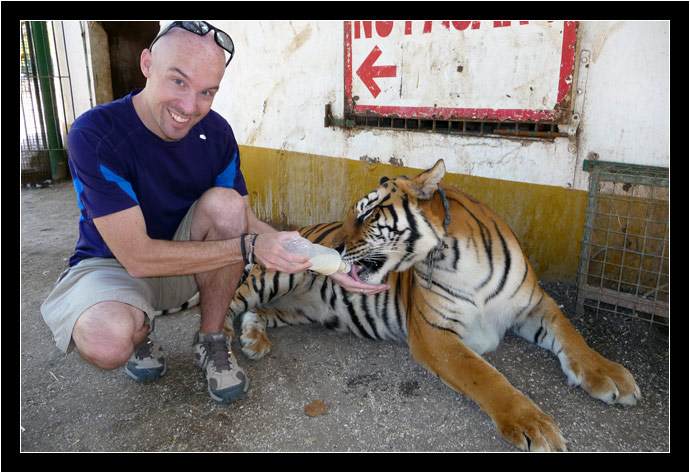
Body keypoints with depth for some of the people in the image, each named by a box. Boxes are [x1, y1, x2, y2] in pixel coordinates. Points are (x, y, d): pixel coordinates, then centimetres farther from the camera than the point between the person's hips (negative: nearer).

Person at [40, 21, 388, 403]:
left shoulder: (215, 132, -12)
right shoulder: (94, 135, -27)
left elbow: (246, 223, -7)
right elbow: (138, 257, -30)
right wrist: (248, 248, -33)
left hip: (189, 264, 4)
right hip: (112, 266, -3)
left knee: (225, 202, -27)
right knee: (107, 343, -37)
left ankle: (211, 341, -9)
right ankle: (139, 333, 4)